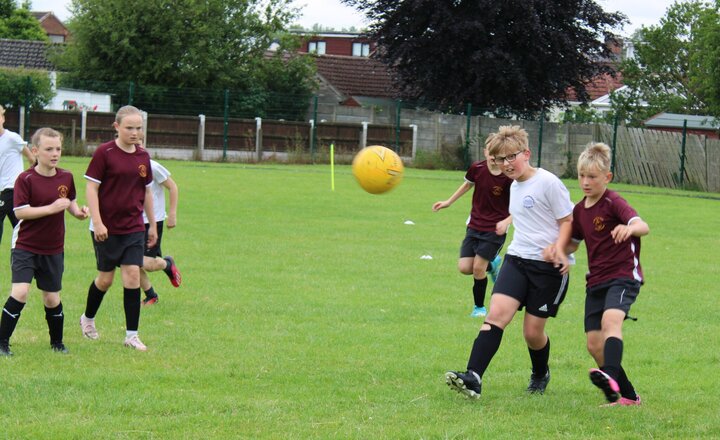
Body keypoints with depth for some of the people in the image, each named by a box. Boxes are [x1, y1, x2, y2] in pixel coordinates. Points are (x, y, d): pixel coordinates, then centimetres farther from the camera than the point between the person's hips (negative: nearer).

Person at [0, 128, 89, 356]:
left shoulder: (66, 177, 2)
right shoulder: (26, 179, -13)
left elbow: (70, 201, 20)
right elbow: (20, 211, -20)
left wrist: (77, 211, -2)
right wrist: (51, 208, -25)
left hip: (53, 249, 4)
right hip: (25, 247, -4)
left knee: (52, 298, 10)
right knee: (20, 292, -19)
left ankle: (57, 342, 30)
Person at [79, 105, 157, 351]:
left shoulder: (143, 156, 5)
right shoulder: (104, 153, -10)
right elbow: (91, 188, -10)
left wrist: (152, 225, 17)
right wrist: (97, 222, -17)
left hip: (134, 229, 4)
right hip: (107, 229, -4)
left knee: (133, 276, -6)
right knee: (106, 278, 6)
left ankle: (132, 335, -1)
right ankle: (88, 319, 34)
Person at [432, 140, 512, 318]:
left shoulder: (509, 177, -19)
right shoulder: (477, 168, -7)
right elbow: (468, 184, 16)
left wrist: (506, 222, -28)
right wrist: (448, 202, 18)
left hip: (495, 229, -4)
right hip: (474, 226, 4)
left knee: (478, 267, -9)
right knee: (464, 268, -4)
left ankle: (479, 307, 14)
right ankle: (492, 264, 29)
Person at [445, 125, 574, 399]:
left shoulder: (548, 183, -10)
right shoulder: (515, 186, 14)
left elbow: (568, 221, -10)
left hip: (548, 265, -6)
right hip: (517, 259, 6)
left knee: (533, 331, 1)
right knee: (497, 313, -15)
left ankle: (540, 375, 32)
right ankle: (473, 378, -27)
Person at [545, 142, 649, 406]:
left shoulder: (614, 203, -9)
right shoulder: (580, 209, 13)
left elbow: (643, 227, -25)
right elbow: (572, 242, 28)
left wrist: (630, 228, -49)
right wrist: (560, 249, 4)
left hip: (623, 277, -8)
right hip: (596, 281, 8)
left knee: (610, 319, -34)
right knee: (594, 344, 0)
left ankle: (611, 376, -55)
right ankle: (628, 396, 10)